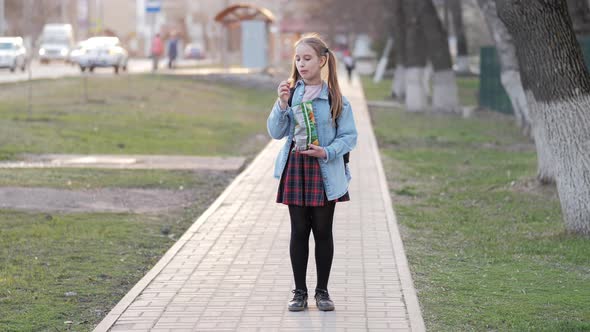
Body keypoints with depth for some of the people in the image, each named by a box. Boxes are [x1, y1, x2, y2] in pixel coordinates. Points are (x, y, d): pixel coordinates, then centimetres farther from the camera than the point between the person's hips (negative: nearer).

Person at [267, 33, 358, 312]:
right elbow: (276, 132, -1)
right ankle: (299, 292, 15)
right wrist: (282, 104, -15)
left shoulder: (335, 97, -4)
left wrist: (327, 152, -19)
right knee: (299, 231, 6)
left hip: (325, 171, -2)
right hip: (295, 169, 2)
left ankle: (322, 291, 18)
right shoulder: (291, 93, 3)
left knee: (323, 231, 6)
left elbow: (349, 136, -4)